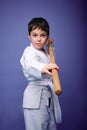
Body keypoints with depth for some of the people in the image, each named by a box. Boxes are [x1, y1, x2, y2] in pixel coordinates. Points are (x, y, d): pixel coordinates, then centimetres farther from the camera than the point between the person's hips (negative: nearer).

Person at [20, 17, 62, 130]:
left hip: (49, 96, 9)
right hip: (36, 96, -9)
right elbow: (31, 64, -38)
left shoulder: (44, 51, 14)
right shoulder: (29, 51, -14)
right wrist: (42, 68, -60)